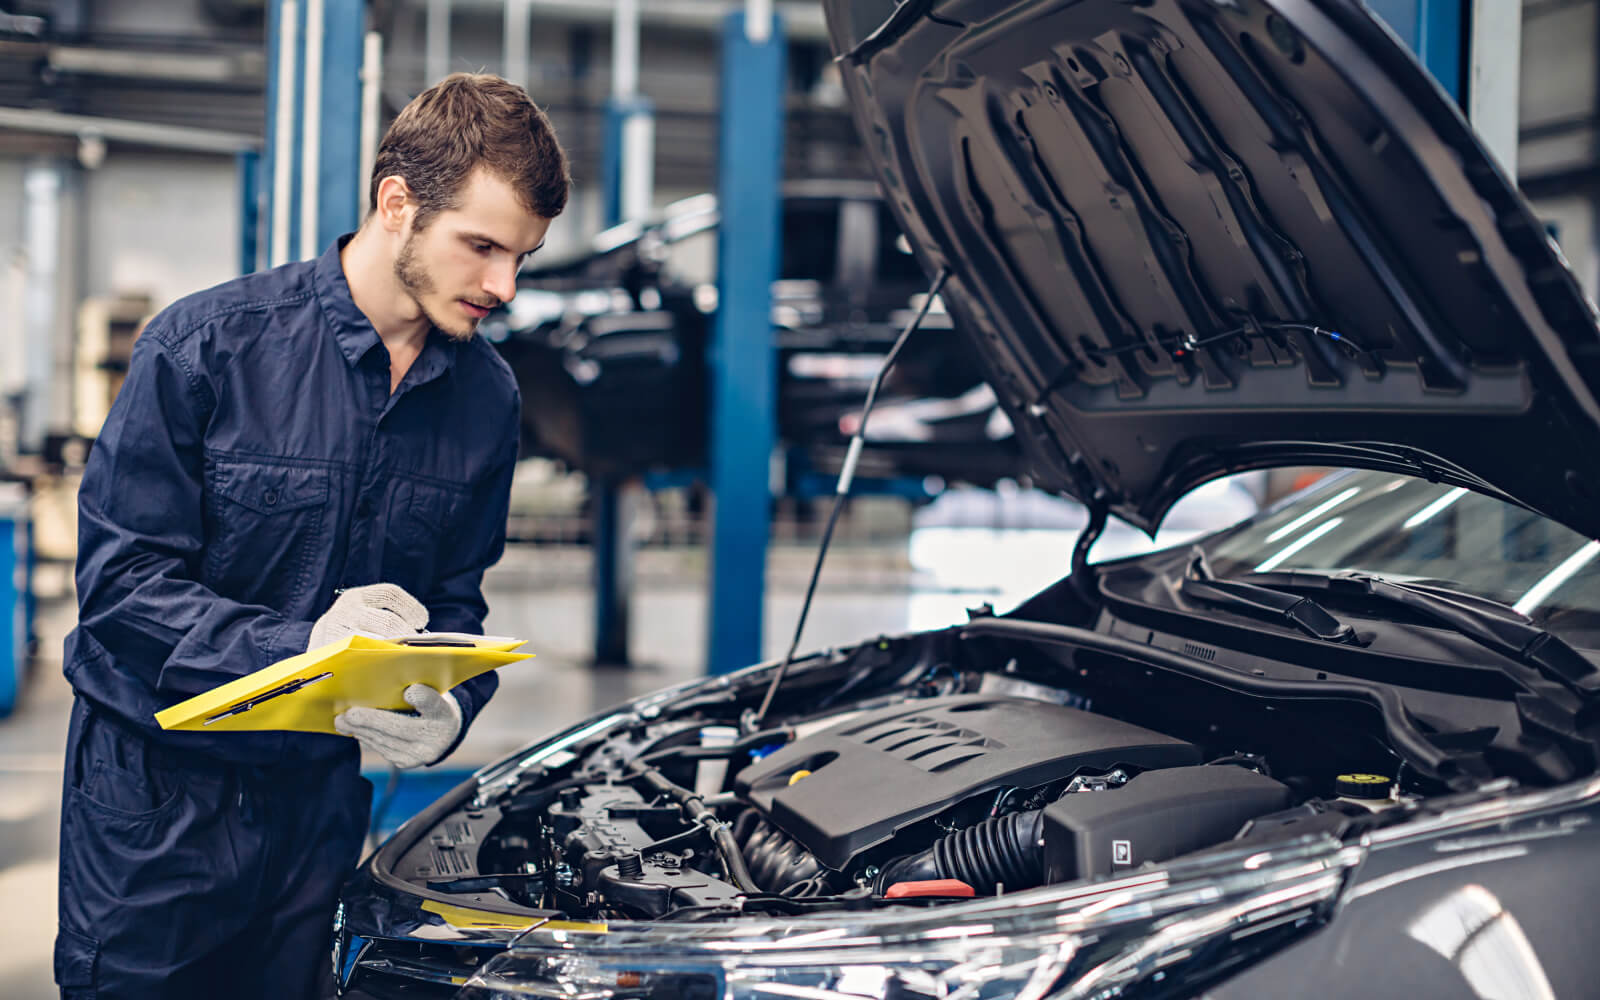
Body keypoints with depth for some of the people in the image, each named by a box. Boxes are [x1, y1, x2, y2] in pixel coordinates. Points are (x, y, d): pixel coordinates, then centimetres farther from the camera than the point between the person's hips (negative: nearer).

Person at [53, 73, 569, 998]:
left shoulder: (487, 397, 2)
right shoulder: (206, 347, -13)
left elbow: (456, 601, 8)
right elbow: (119, 577, -14)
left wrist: (446, 711, -14)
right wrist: (299, 651, -28)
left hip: (319, 792, 4)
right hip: (158, 792, -4)